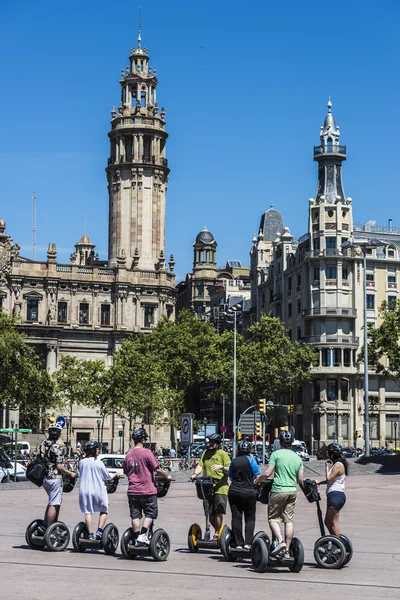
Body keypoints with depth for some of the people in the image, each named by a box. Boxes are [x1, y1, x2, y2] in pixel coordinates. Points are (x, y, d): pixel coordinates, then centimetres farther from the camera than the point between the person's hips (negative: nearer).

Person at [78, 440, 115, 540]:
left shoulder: (81, 462, 0)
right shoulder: (99, 463, -10)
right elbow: (107, 476, 2)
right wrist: (114, 476, 22)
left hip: (84, 490, 3)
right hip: (98, 490, -3)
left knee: (88, 512, 6)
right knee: (104, 511, 12)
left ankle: (90, 534, -1)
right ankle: (99, 531, -2)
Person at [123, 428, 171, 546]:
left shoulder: (128, 455, 7)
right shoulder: (146, 452, -10)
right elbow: (157, 469, -10)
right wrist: (167, 476, 7)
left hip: (132, 491, 5)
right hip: (147, 490, -5)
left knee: (135, 515, 7)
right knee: (150, 513, 6)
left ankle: (137, 538, 8)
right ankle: (143, 535, -6)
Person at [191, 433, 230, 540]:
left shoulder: (223, 454, 0)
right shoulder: (206, 452, 15)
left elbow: (229, 470, -6)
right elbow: (200, 465, 7)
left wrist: (221, 467, -23)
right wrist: (195, 474, -10)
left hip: (220, 488, -5)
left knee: (218, 512, -9)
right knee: (210, 514, 8)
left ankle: (217, 534, 0)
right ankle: (219, 530, 26)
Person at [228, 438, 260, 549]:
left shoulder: (234, 461, 7)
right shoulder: (251, 460, -6)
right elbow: (258, 476, -7)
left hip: (233, 492, 3)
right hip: (248, 492, -3)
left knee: (236, 518, 6)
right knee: (250, 518, 6)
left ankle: (238, 543, 6)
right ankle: (248, 542, -5)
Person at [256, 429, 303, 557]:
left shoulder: (276, 454, -5)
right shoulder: (298, 458, 10)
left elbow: (267, 473, -11)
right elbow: (300, 480, 10)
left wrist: (257, 480, 6)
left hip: (278, 490, -5)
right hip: (293, 491, 5)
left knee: (273, 518, 5)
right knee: (289, 520, 7)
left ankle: (280, 541, -16)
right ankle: (287, 549, 6)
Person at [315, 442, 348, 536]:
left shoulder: (338, 465, -13)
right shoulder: (336, 464, 18)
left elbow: (329, 479, -17)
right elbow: (331, 480, 21)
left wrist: (327, 466, -7)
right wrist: (319, 482, 12)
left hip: (336, 495, -11)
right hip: (334, 496, 11)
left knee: (333, 522, -7)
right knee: (328, 521, 16)